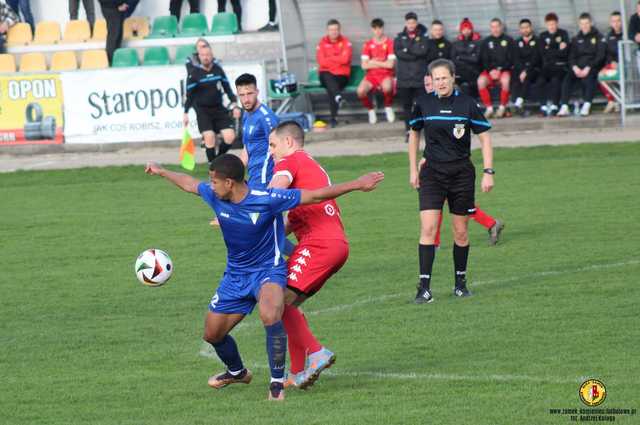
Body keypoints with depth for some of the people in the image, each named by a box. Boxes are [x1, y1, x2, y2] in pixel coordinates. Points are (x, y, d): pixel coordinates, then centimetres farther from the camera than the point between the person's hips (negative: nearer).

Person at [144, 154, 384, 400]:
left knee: (270, 316, -37)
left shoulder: (266, 200, -26)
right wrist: (161, 172, 28)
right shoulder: (215, 196, -10)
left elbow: (316, 196, -23)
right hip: (235, 275, 6)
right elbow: (189, 184, 12)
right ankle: (237, 372, 46)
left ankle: (277, 382, -22)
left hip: (268, 270, -6)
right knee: (212, 334, 13)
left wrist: (357, 185, -26)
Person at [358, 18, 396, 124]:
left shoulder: (390, 43, -1)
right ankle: (371, 110, 2)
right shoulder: (368, 45, 7)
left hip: (386, 75, -2)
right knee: (360, 91, -28)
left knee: (387, 87, -38)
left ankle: (388, 108, -5)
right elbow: (364, 65, 0)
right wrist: (382, 63, -3)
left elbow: (390, 64, -9)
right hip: (371, 75, 2)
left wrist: (374, 62, -2)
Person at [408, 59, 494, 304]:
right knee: (427, 229, -12)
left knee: (461, 231, 7)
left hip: (461, 172, 0)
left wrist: (488, 172, -7)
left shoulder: (467, 104, -6)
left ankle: (460, 282, 24)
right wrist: (413, 169, 11)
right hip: (432, 172, 0)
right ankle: (424, 288, -13)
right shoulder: (423, 104, -1)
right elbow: (414, 134, 14)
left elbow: (484, 138, 0)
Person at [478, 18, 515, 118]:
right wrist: (490, 70, -13)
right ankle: (489, 108, -22)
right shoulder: (486, 42, 13)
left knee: (505, 80, -37)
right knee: (481, 81, -30)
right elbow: (484, 60, 6)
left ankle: (502, 107, -22)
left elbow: (511, 59, 0)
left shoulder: (508, 40, 7)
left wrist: (500, 70, -14)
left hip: (505, 69, -2)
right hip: (490, 70, 2)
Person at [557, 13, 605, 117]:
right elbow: (571, 56, 12)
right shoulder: (576, 39, 19)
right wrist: (575, 67, -11)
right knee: (568, 78, -27)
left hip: (593, 66, -4)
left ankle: (587, 106, -42)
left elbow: (600, 56, -5)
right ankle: (564, 107, -33)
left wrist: (588, 68, -17)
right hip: (578, 66, 4)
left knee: (588, 77, -38)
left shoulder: (598, 37, 6)